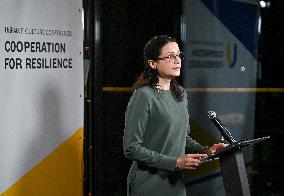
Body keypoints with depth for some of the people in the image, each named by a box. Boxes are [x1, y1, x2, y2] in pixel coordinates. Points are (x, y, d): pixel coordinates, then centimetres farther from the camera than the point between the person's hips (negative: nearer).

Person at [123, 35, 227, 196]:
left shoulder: (180, 94, 7)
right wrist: (175, 162, -20)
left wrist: (205, 150, 0)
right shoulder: (144, 96, -16)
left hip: (176, 183, 7)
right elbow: (132, 149, -19)